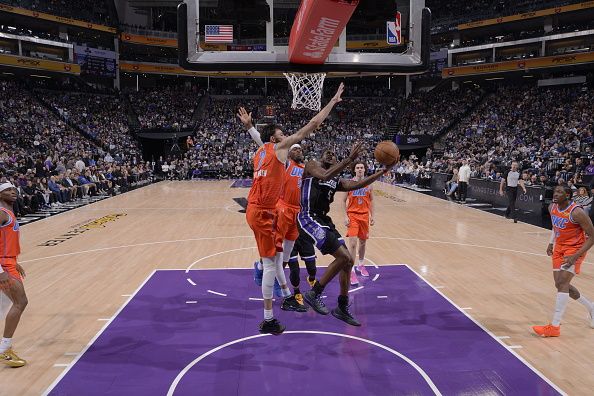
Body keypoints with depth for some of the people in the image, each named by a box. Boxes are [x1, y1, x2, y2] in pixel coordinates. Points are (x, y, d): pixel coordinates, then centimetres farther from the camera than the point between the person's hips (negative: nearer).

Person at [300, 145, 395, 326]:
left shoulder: (337, 181, 19)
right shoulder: (312, 165, 0)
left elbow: (357, 184, 7)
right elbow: (325, 176, -21)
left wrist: (383, 171, 1)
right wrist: (350, 158, -26)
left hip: (324, 220, 9)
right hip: (309, 218, -9)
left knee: (347, 261, 9)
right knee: (343, 257, -18)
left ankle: (342, 308, 21)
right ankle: (313, 294, -4)